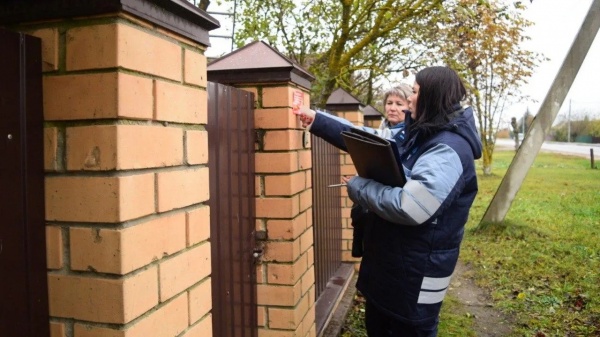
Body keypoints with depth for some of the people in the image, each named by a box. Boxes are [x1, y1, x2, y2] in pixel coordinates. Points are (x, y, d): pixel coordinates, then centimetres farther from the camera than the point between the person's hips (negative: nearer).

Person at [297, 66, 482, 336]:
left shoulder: (449, 149, -24)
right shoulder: (420, 136, 6)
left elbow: (408, 207, -35)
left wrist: (357, 186, -20)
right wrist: (316, 120, 12)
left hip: (417, 272, -9)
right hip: (391, 262, 9)